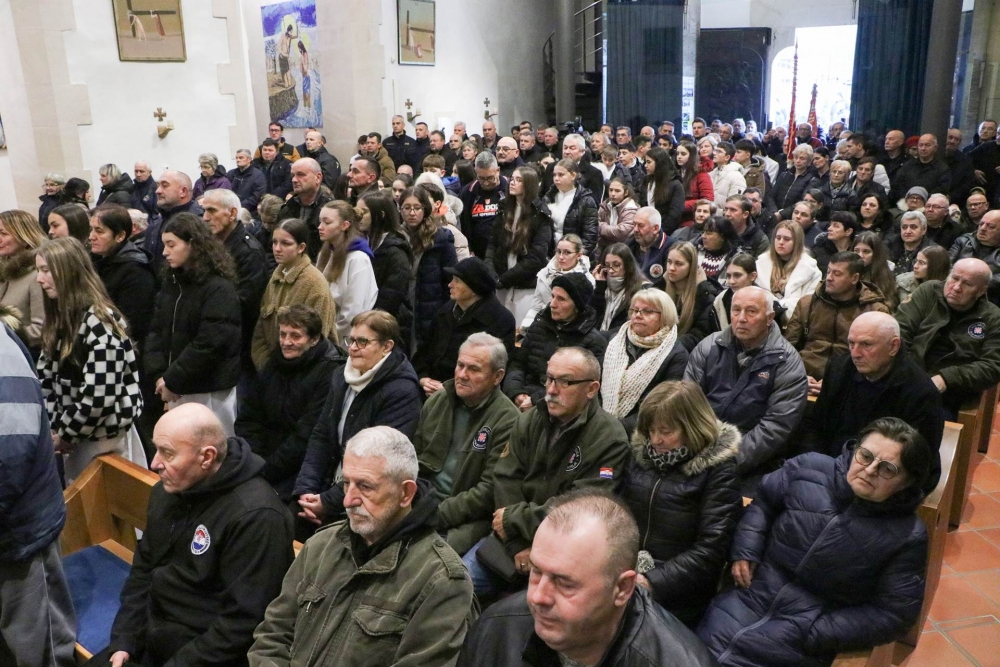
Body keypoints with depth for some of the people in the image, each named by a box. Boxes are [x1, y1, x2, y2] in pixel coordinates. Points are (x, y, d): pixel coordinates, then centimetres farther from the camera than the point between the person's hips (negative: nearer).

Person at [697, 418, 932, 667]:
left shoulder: (907, 536, -6)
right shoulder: (810, 469, -1)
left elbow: (893, 612, -6)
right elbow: (763, 502, 14)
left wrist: (818, 634, -14)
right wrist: (745, 551, -1)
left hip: (812, 624, -2)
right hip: (753, 595, 3)